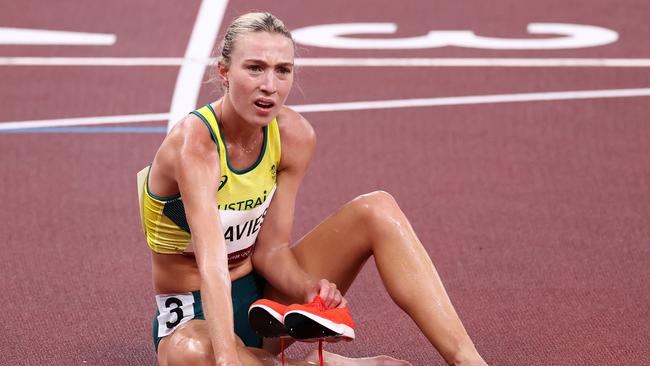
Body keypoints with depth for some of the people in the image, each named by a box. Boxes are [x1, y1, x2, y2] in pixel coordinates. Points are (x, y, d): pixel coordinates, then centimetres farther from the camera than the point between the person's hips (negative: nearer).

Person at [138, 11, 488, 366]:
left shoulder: (295, 136, -9)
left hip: (263, 294, 6)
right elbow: (211, 262, -40)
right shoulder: (193, 144, -27)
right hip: (195, 315, -5)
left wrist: (309, 289, -26)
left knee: (377, 209, -13)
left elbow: (270, 248, -5)